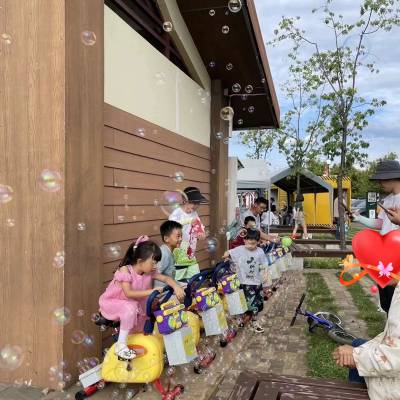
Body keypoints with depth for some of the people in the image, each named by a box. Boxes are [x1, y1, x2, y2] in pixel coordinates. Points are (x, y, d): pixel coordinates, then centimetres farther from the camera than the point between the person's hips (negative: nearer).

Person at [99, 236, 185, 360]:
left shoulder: (149, 272, -10)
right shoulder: (125, 270, -29)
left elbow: (166, 278, -9)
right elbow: (129, 293, -36)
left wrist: (176, 287, -30)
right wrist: (150, 291, -40)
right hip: (112, 303, -7)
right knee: (130, 308, -36)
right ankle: (121, 345, -25)